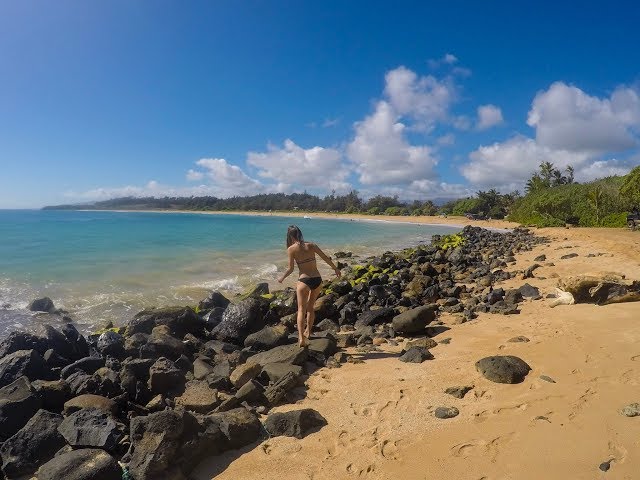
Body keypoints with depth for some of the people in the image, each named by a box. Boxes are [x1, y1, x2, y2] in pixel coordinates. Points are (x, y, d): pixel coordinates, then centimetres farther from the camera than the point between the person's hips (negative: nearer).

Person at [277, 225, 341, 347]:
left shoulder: (291, 249, -4)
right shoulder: (311, 245, 7)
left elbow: (291, 269, -3)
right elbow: (326, 258, 10)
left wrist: (282, 277, 15)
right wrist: (335, 268, 25)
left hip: (304, 281, -4)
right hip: (317, 280, 5)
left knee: (301, 309, 2)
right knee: (310, 307, 22)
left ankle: (301, 338, -10)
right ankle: (308, 331, 35)